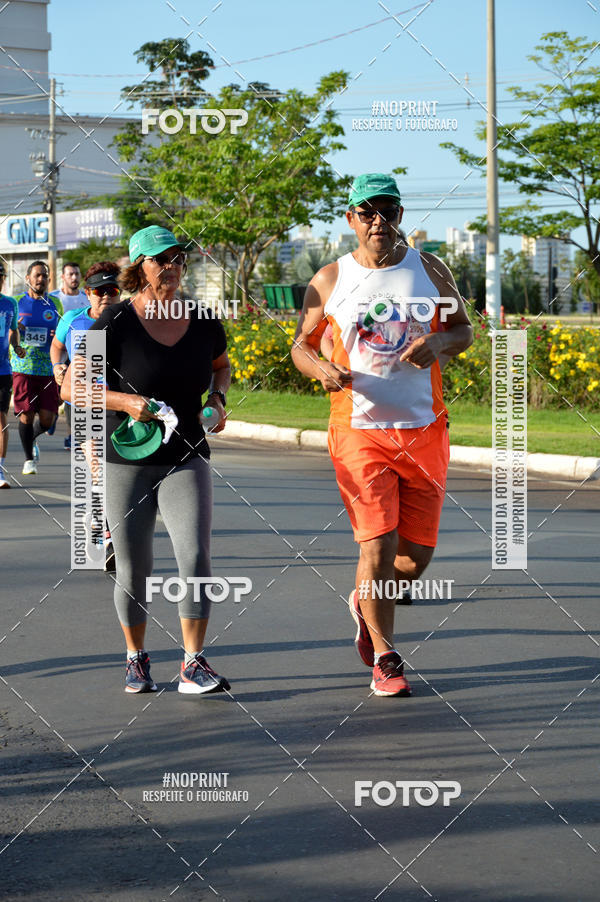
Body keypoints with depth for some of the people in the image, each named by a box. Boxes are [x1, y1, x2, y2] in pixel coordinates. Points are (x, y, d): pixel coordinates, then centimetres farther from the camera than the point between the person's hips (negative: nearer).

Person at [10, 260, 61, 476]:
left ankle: (32, 439, 31)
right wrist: (14, 329, -12)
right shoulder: (17, 303, 4)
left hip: (48, 369, 2)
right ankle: (29, 459, 14)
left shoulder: (54, 304, 9)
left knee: (48, 419, -2)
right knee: (26, 415, -4)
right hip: (23, 367, -2)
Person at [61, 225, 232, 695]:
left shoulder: (203, 323, 1)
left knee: (196, 556, -15)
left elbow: (222, 366, 23)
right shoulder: (116, 322, -10)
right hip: (127, 461, -2)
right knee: (133, 570, 7)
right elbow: (71, 386, -8)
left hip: (186, 458, 2)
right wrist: (124, 401, -21)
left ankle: (193, 665, -10)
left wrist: (217, 400, 4)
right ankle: (137, 659, 28)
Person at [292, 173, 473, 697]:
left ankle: (365, 603, 38)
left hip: (424, 431, 2)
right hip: (359, 431, -2)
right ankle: (384, 658, 9)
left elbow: (463, 330, 14)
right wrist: (321, 369, -13)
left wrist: (438, 344, -9)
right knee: (378, 547, -9)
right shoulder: (330, 280, 2)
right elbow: (301, 345, 9)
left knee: (415, 556, 5)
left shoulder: (430, 270, 5)